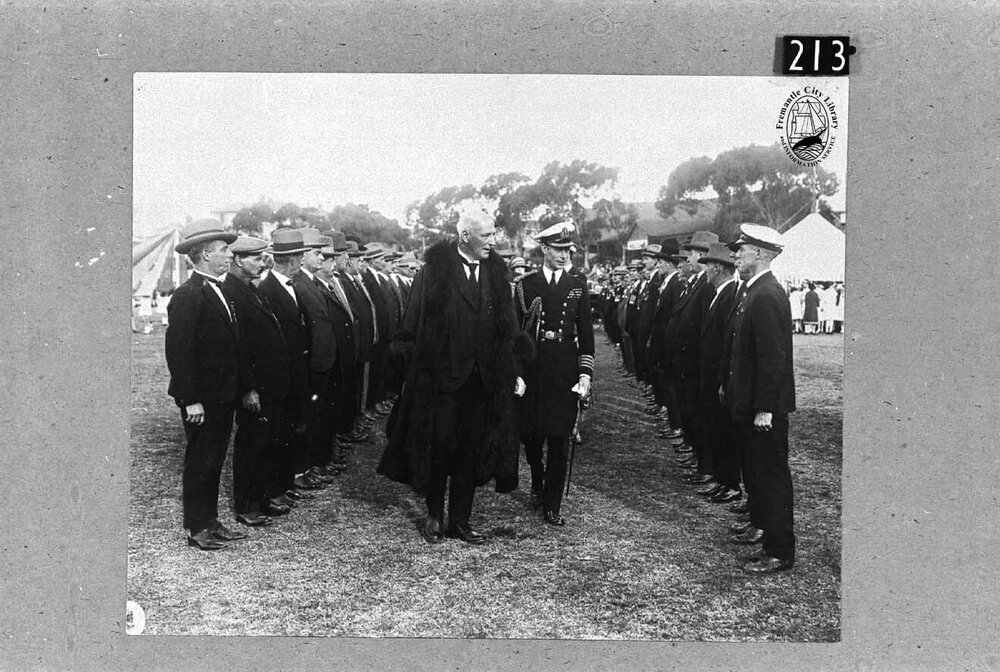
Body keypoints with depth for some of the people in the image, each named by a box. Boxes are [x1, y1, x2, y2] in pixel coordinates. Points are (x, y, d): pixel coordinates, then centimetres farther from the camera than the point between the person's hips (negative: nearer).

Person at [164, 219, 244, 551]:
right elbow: (178, 350, -20)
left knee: (213, 461, 16)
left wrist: (235, 390, 13)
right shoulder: (188, 296, -17)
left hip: (222, 395, 8)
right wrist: (191, 399, -21)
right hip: (203, 398, -8)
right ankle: (196, 529, 13)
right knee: (199, 462, 2)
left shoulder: (217, 291, 11)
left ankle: (211, 521, 26)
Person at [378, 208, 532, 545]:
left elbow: (507, 327, 11)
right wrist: (413, 369, -10)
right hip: (442, 375, -4)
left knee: (471, 451, 9)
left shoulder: (497, 273, 8)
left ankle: (460, 520, 20)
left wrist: (514, 371, 7)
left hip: (483, 378, 4)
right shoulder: (434, 271, -6)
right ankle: (434, 517, 21)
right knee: (439, 447, 5)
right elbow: (413, 324, -6)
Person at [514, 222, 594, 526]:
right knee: (530, 434, 7)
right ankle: (537, 483, 36)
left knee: (560, 440, -1)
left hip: (565, 372, 0)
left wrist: (585, 374, -1)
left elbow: (586, 333, 7)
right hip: (532, 369, 0)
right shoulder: (526, 285, 5)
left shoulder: (578, 286, 8)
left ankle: (551, 506, 7)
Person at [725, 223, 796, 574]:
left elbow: (773, 358, -24)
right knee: (754, 470, 23)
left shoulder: (767, 296, -21)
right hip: (748, 403, 10)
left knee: (772, 476, -2)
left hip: (765, 408, -10)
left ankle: (779, 552, 7)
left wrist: (764, 409, -23)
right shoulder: (753, 291, 10)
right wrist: (730, 388, 17)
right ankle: (761, 526, 39)